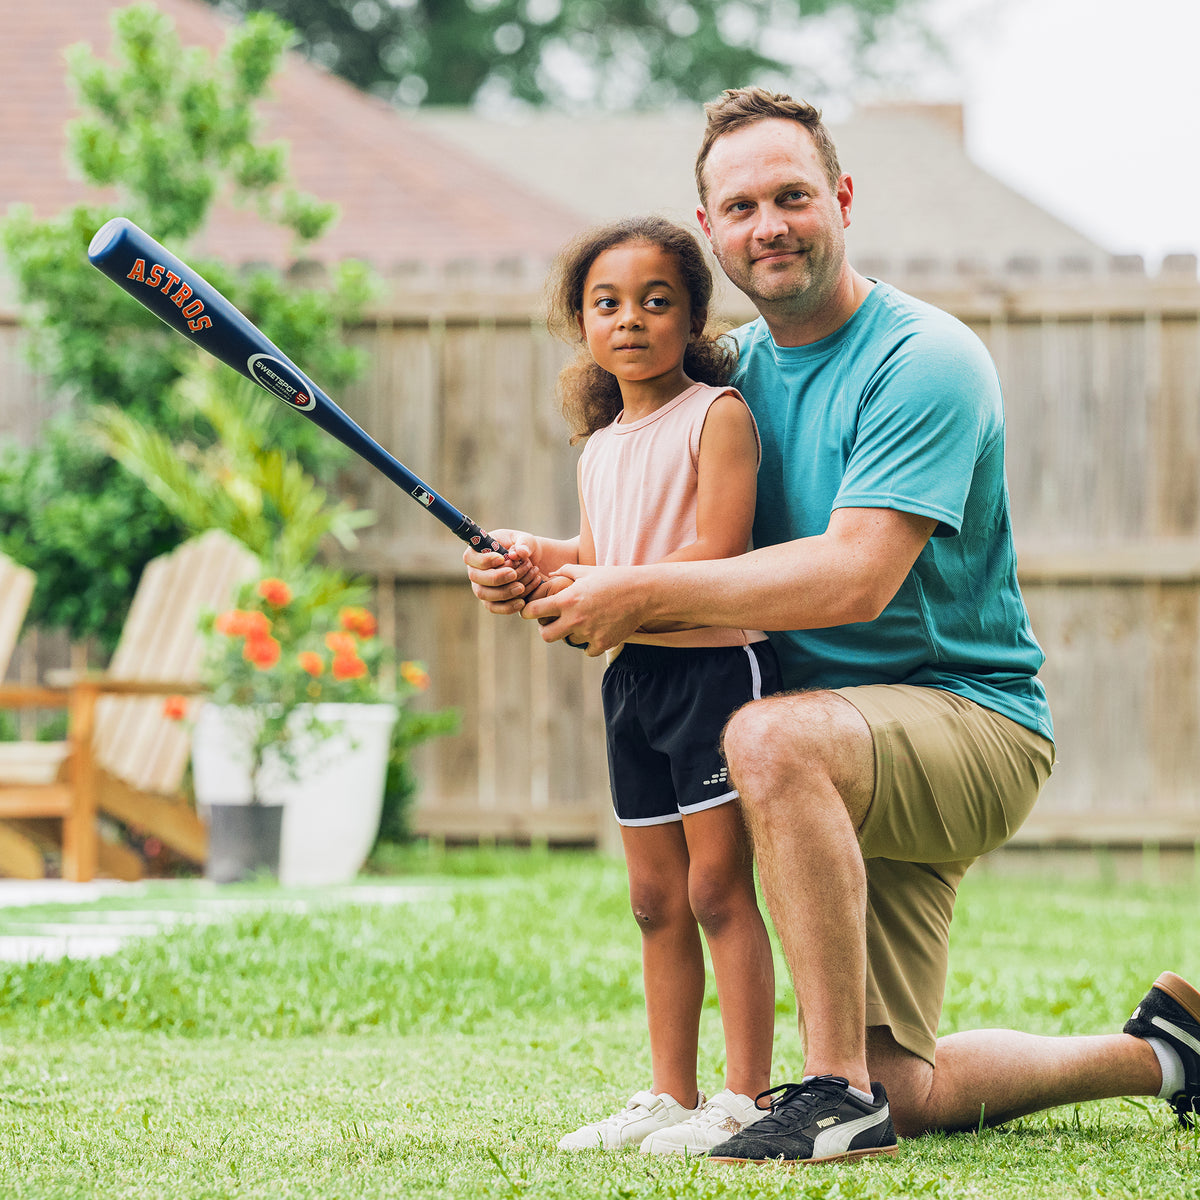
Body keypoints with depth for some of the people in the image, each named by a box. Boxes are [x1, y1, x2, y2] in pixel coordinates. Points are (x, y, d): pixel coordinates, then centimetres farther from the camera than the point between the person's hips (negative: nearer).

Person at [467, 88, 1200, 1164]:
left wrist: (641, 594, -28)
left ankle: (839, 1091, -31)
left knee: (773, 738, -38)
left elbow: (855, 575, -28)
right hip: (855, 747, 8)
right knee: (907, 1092, 5)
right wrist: (550, 572, -11)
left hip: (975, 722, -7)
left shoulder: (926, 362, -16)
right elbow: (693, 548, 10)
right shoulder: (739, 367, 7)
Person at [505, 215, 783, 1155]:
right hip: (632, 679, 8)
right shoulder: (599, 450, 15)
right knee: (657, 900, 11)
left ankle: (745, 1098, -3)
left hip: (716, 663, -8)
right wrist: (539, 556, -5)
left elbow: (716, 557, -17)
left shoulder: (717, 415, -9)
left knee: (718, 887, -7)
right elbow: (595, 560, 16)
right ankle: (671, 1095, 17)